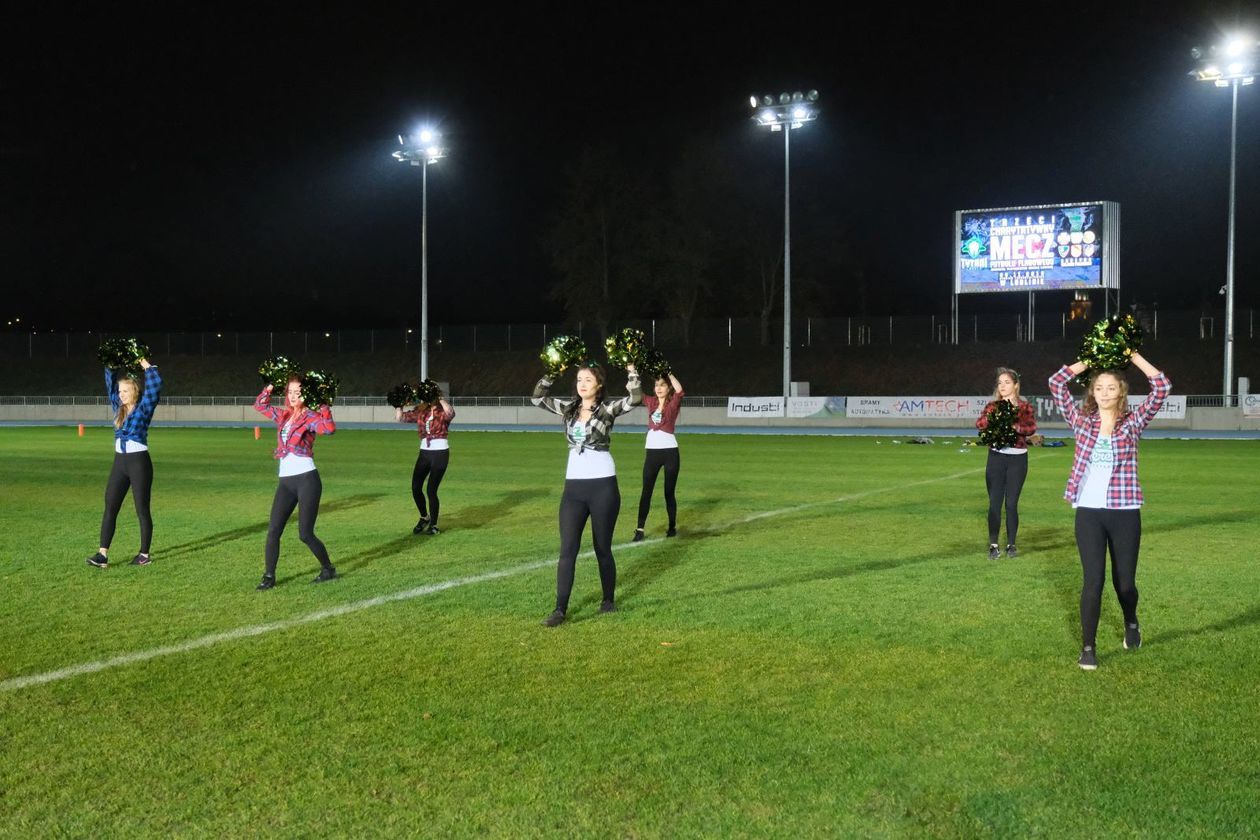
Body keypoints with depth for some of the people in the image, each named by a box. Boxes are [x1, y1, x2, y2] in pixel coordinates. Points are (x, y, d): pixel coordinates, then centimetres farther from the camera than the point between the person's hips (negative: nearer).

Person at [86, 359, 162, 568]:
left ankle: (144, 555, 11)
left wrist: (147, 366, -12)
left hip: (139, 463, -6)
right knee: (110, 508, -1)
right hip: (119, 462, 6)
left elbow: (155, 386, -19)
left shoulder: (144, 407, -6)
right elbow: (110, 385, 19)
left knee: (142, 510, 2)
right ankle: (102, 555, -2)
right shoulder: (119, 407, 10)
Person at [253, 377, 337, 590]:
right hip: (285, 482, 6)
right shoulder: (283, 415, 13)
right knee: (273, 531, -1)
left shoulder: (310, 417, -7)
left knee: (305, 534, -3)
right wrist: (270, 387, 12)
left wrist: (323, 406, -27)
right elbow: (260, 405, 26)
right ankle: (269, 576, 6)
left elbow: (329, 429, -27)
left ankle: (328, 569, 17)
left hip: (307, 479, -6)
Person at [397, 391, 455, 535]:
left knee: (431, 490, -6)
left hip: (440, 453, -5)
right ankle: (424, 517, 28)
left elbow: (450, 413, -31)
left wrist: (439, 398, -30)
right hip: (424, 452, 5)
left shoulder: (442, 411, -7)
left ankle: (433, 525, 11)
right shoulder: (420, 411, 8)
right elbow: (400, 417, 6)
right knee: (415, 488, 2)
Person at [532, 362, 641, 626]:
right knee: (567, 550, -1)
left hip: (602, 485, -4)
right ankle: (560, 610, 0)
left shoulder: (607, 409, -4)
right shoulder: (569, 408, 9)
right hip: (573, 487, 4)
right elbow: (538, 398, 15)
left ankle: (609, 601, 27)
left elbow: (636, 398, -20)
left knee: (602, 548, 8)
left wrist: (631, 370, -18)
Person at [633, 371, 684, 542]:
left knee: (669, 492, 6)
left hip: (670, 451, -3)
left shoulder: (673, 403, -2)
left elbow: (679, 390, -23)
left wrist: (668, 372, -16)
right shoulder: (650, 402, 9)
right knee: (646, 491, 0)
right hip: (651, 451, 3)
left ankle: (672, 527, 20)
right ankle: (640, 529, -2)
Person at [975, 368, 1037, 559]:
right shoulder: (993, 406, 6)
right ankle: (993, 545, 7)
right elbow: (979, 424, -12)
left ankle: (1011, 544, 14)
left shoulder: (1025, 406, 1)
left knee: (1012, 503, 2)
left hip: (1017, 458, -1)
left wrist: (1014, 426, -30)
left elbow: (1032, 428, -15)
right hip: (996, 457, 1)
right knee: (995, 503, 0)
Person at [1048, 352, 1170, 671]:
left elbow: (1162, 387, -6)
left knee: (1124, 581, 10)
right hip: (1088, 513, 0)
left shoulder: (1132, 423, 2)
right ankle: (1088, 647, 8)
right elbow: (1056, 384, 2)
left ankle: (1131, 624, 42)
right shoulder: (1082, 421, 6)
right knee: (1093, 580, -4)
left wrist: (1133, 356, -1)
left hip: (1125, 513, 0)